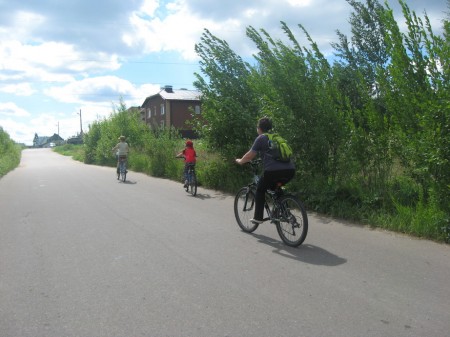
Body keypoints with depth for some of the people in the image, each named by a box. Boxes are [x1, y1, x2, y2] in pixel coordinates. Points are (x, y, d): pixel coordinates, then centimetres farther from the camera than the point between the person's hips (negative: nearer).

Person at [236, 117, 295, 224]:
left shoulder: (261, 138, 8)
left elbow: (250, 155, 9)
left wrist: (240, 161, 28)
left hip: (273, 170, -6)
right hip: (290, 170, 6)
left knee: (260, 190, 18)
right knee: (275, 187, 32)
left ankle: (258, 217, 16)